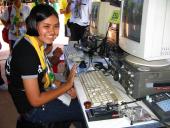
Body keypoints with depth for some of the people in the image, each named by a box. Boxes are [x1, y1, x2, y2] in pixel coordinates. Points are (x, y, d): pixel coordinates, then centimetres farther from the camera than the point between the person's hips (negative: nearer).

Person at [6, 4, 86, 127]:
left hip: (42, 91, 8)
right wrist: (67, 85, -18)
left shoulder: (37, 44, -4)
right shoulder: (27, 53, -31)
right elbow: (35, 101, -27)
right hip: (34, 108, -8)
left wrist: (62, 86, -4)